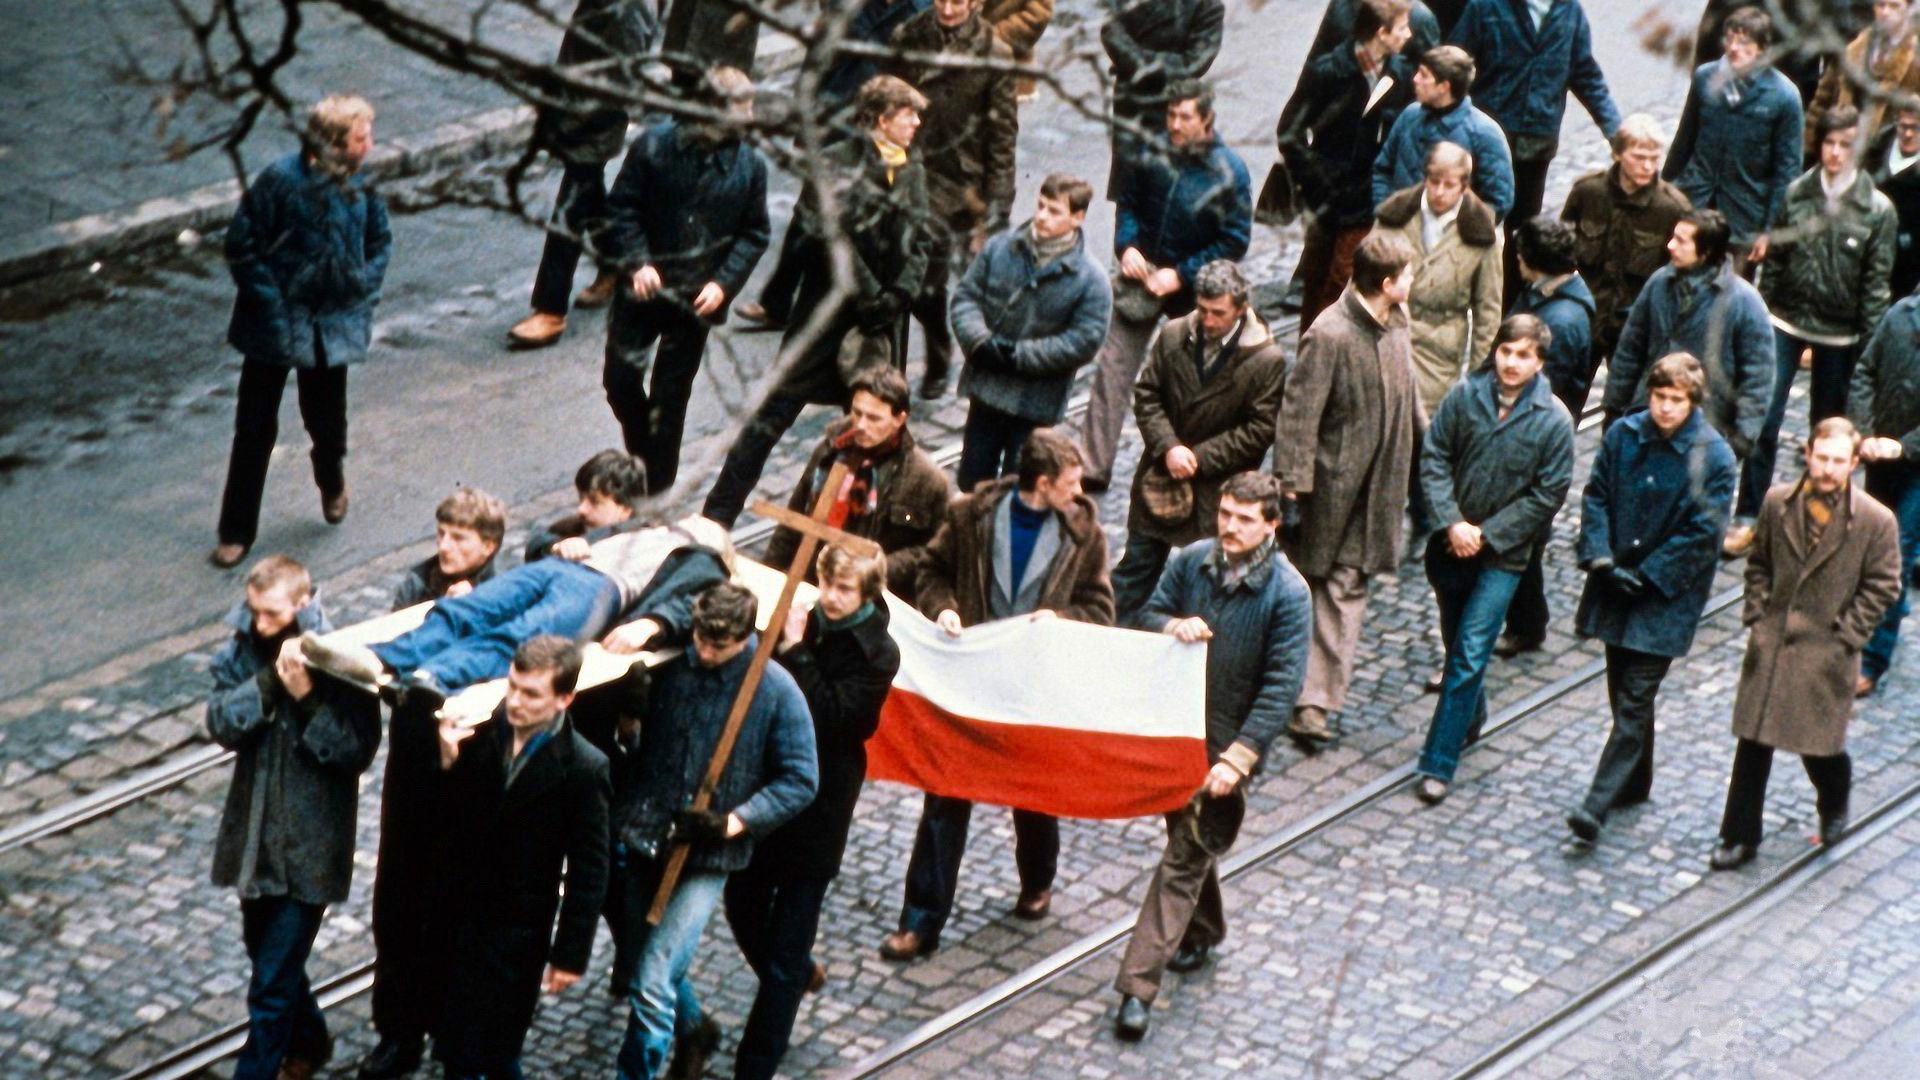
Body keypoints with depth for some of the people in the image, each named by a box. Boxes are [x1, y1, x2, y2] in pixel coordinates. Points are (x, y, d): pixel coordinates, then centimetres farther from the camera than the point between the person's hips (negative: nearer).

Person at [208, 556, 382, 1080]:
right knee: (268, 951, 24)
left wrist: (308, 698, -30)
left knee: (272, 978, -3)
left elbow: (357, 750, -19)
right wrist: (271, 680, -25)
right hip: (254, 830, 6)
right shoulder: (242, 650, -4)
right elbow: (222, 723, -14)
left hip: (310, 843, -6)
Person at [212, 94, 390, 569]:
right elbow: (242, 247, -12)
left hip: (331, 326, 3)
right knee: (255, 427, 4)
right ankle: (237, 531, 14)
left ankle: (332, 482, 49)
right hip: (275, 328, -3)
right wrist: (269, 302, -15)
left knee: (326, 417, 15)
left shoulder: (360, 187, -5)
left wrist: (364, 290, 0)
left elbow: (379, 242, 12)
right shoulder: (281, 181, -19)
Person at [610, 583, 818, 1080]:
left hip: (706, 858, -4)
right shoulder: (670, 671, -2)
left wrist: (733, 821, -16)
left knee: (652, 984, -12)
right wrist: (619, 807, -1)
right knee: (645, 958, 22)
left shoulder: (776, 691, -10)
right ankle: (695, 1029, 50)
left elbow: (800, 780, -6)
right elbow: (639, 744, 11)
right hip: (641, 841, 5)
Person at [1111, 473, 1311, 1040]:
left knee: (1185, 856, -6)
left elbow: (1281, 687, -19)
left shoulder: (1288, 593, -17)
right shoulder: (1192, 560, -4)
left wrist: (1238, 759, -25)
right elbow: (1150, 613, 7)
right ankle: (1203, 930, 47)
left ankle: (1139, 984, -6)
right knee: (1187, 836, 22)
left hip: (1225, 743, -5)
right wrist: (1173, 627, -18)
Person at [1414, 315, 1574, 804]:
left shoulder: (1554, 420, -12)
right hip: (1451, 544, 3)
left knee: (1470, 655, -8)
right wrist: (1453, 523, -14)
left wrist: (1487, 534, -13)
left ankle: (1438, 763, -5)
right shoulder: (1465, 395, -7)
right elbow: (1434, 458, -3)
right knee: (1457, 645, 19)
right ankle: (1471, 717, 45)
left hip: (1502, 555, -3)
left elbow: (1547, 495, -9)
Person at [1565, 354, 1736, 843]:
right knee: (1622, 689, 16)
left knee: (1634, 700, -8)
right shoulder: (1623, 435, -1)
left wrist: (1646, 575, -14)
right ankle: (1635, 782, 34)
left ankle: (1598, 803, -11)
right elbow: (1596, 496, 3)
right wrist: (1601, 558, -10)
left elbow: (1703, 533, -12)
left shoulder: (1714, 457, -12)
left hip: (1668, 596, -4)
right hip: (1616, 584, 5)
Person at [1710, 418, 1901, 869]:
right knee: (1753, 743, 5)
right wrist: (1757, 615, 3)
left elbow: (1882, 587, -4)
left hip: (1826, 653, -3)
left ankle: (1835, 806, 40)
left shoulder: (1876, 521, -11)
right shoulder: (1778, 502, -1)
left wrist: (1846, 634, -8)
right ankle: (1740, 837, 15)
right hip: (1770, 645, 3)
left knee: (1820, 746, 7)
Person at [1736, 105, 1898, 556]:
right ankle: (1748, 516, 1)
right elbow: (1774, 261, 5)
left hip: (1839, 334, -1)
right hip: (1787, 322, 1)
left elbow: (1876, 283, -5)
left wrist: (1867, 345, -7)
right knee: (1765, 419, -5)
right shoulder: (1796, 194, -1)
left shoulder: (1877, 210, -7)